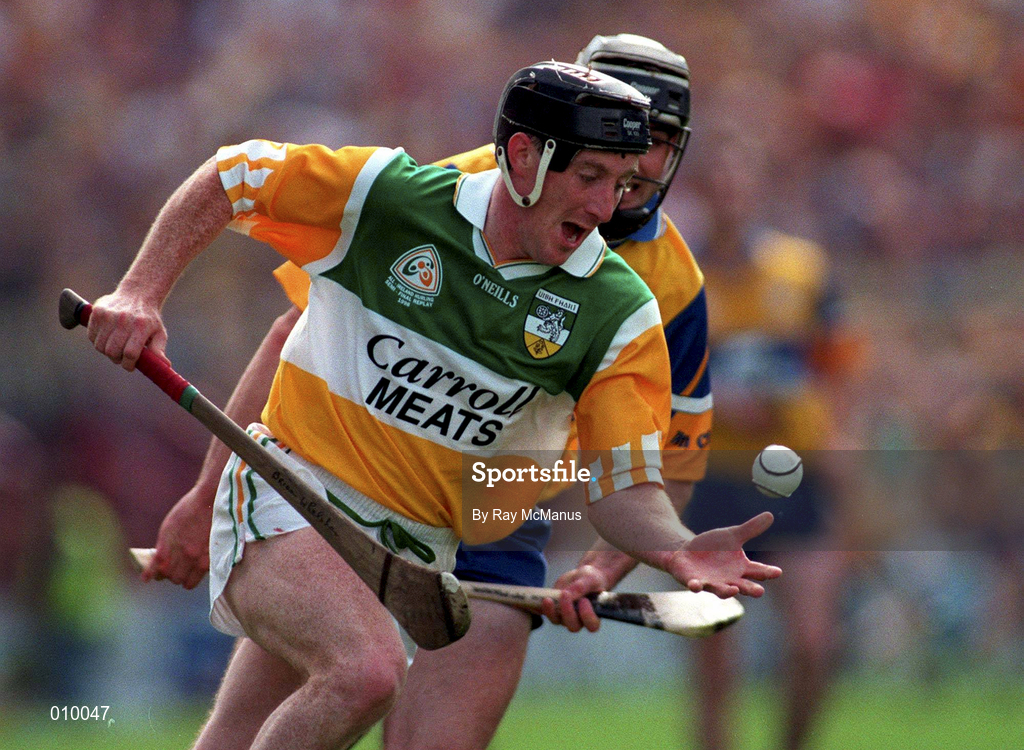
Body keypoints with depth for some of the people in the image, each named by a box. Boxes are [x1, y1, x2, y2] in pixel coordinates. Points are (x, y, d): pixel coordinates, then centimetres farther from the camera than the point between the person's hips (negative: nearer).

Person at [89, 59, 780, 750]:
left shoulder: (621, 316, -8)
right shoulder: (383, 195, -11)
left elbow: (624, 485, -8)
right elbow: (229, 179, 2)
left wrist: (677, 550, -29)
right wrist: (141, 293, -8)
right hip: (290, 494, -3)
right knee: (368, 671, -30)